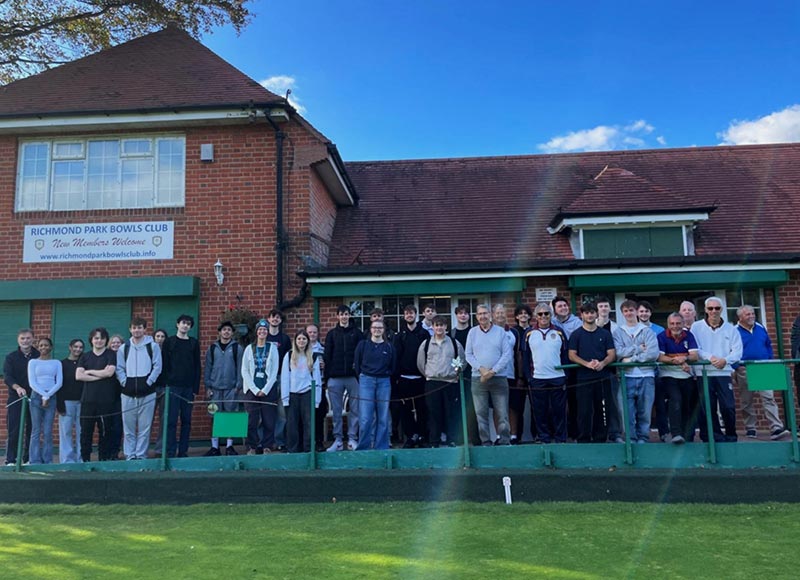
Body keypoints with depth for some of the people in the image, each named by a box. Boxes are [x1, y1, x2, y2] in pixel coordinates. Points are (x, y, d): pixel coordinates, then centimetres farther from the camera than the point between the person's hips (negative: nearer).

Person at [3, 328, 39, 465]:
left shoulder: (39, 356, 5)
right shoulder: (11, 357, 4)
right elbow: (7, 376, -8)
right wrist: (17, 387, -27)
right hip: (15, 398, -1)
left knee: (32, 429, 3)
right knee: (14, 430, -2)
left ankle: (28, 459, 13)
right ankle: (10, 460, 6)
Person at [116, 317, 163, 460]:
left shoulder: (153, 346, 3)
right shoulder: (123, 348, 10)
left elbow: (157, 367, -1)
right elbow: (119, 368, 8)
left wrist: (149, 382, -9)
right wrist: (124, 382, -4)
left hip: (147, 393, -2)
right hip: (128, 393, 2)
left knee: (144, 427, 0)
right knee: (128, 427, 6)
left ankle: (141, 455, 8)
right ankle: (129, 455, 15)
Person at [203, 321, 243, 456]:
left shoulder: (236, 348, 3)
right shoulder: (212, 348, 8)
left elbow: (240, 368, 0)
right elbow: (207, 368, 7)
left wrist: (238, 386, -6)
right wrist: (207, 386, 1)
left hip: (231, 388, -1)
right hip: (215, 388, 1)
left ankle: (230, 446, 10)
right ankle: (214, 447, 11)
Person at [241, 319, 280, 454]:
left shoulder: (272, 348, 4)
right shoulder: (249, 349, 7)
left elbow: (274, 371, 0)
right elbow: (244, 371, 3)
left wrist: (265, 390, -7)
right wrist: (255, 390, -6)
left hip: (268, 390, 0)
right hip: (252, 389, 1)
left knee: (269, 420, 0)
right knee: (252, 420, -1)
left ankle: (267, 447, 10)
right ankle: (252, 447, 10)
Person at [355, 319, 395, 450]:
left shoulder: (389, 347, 9)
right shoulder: (363, 345, 5)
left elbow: (392, 367, 14)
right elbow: (357, 363, 7)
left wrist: (386, 375, 5)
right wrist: (362, 378, 5)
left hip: (384, 382, 2)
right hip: (366, 381, -1)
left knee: (383, 418, 3)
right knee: (365, 419, -6)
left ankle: (381, 448, 14)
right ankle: (363, 448, 5)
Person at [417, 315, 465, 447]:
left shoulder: (454, 343, 6)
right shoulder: (426, 343, 8)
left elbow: (462, 361, 13)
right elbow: (420, 363, 15)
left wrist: (457, 373, 5)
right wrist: (428, 374, 11)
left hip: (451, 382, 0)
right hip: (432, 383, 0)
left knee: (452, 413, -1)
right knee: (434, 413, 3)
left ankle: (451, 441, 7)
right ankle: (434, 443, 10)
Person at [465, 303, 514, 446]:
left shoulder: (500, 332, 4)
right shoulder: (472, 332, 7)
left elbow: (507, 354, -1)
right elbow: (468, 354, 5)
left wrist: (493, 371, -10)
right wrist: (481, 369, -9)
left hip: (499, 377, -1)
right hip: (478, 378, 1)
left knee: (502, 413, -1)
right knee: (481, 413, 3)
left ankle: (505, 441, 8)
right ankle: (485, 442, 12)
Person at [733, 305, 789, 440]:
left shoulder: (760, 328, 10)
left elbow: (768, 346, 17)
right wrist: (734, 372, -6)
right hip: (744, 371, -3)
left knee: (769, 398, -9)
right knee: (746, 402, 6)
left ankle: (776, 429, -13)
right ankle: (750, 429, 15)